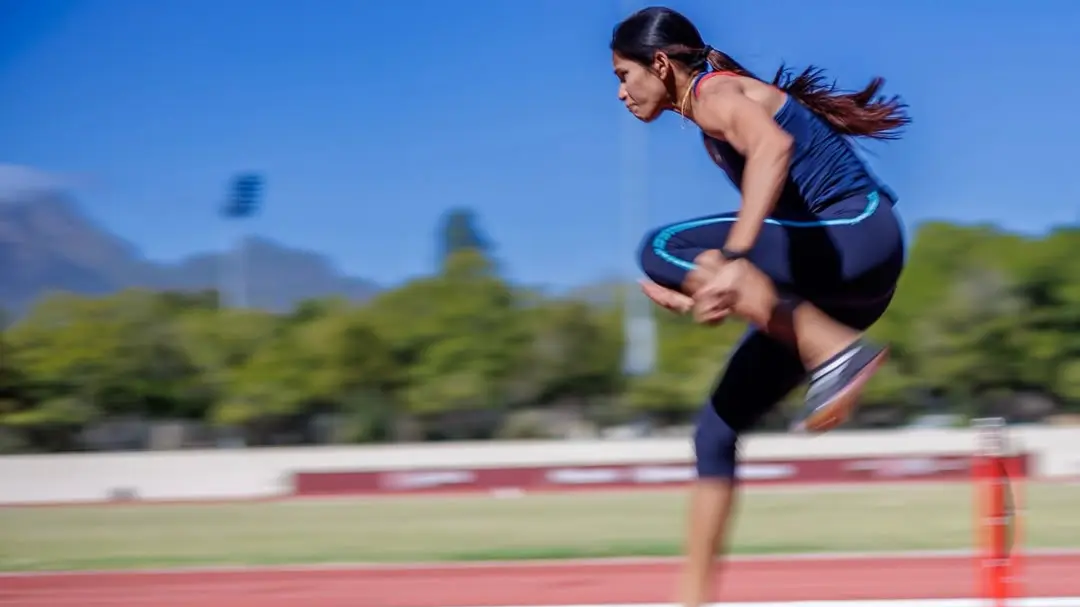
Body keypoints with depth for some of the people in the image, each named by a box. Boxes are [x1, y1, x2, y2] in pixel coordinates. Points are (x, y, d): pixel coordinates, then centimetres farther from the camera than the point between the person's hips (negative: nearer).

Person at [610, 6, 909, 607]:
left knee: (662, 249, -25)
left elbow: (775, 147, -29)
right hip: (835, 281, 10)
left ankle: (837, 352, -28)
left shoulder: (715, 92, -6)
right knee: (717, 431, 8)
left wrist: (734, 258, -39)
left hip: (859, 240, -10)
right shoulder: (715, 122, 22)